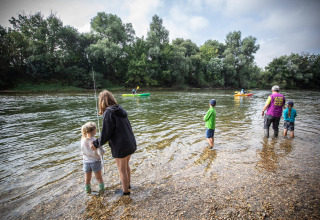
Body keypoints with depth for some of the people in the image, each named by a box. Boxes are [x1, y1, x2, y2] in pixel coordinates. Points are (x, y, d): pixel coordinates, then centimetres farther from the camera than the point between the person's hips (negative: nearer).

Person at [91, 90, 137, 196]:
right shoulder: (120, 110, 5)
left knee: (122, 169, 13)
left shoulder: (108, 113, -18)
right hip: (131, 143, 8)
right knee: (126, 165, 27)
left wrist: (96, 144, -1)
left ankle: (125, 190, 33)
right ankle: (127, 183, 48)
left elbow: (106, 134, -16)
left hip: (120, 147, -8)